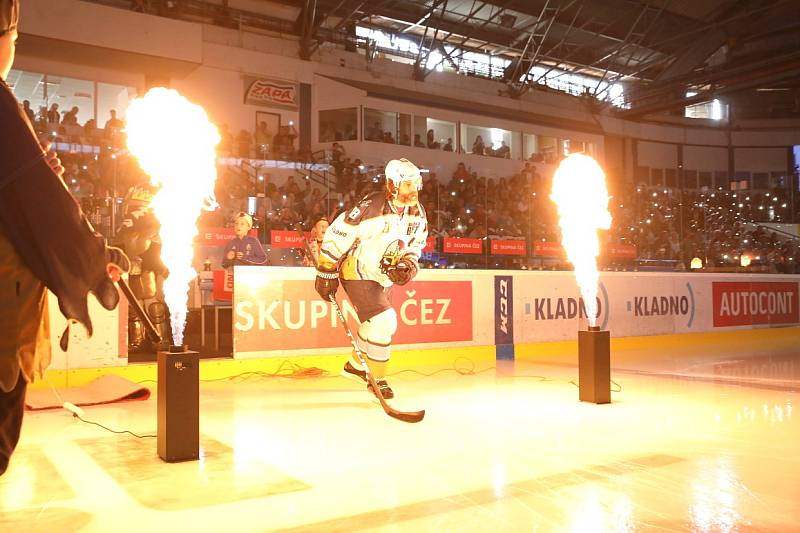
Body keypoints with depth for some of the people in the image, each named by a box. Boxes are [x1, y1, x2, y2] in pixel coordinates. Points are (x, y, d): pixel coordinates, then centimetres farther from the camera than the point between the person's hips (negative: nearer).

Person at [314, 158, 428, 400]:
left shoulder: (416, 213, -3)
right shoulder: (371, 207, -26)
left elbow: (415, 244, 13)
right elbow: (336, 235, -21)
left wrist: (409, 263, -9)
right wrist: (326, 273, -16)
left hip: (384, 276, 8)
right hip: (358, 274, -8)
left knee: (378, 324, 19)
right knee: (383, 323, -18)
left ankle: (355, 366, 43)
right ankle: (377, 379, 1)